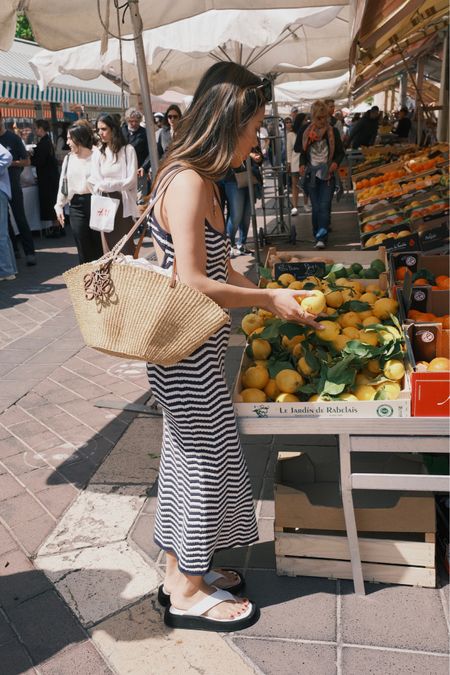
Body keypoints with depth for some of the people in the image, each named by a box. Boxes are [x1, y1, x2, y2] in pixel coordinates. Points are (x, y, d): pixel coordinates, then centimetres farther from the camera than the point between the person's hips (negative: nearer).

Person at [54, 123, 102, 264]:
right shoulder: (68, 159, 11)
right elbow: (63, 183, 15)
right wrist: (59, 205, 12)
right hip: (76, 206, 4)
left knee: (99, 246, 2)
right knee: (83, 250, 6)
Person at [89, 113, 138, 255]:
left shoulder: (128, 150, 0)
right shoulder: (97, 153, 8)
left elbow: (131, 180, -7)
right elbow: (94, 182, 1)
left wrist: (106, 184, -11)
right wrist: (118, 184, -14)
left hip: (123, 204, -3)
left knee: (126, 248, -1)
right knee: (109, 248, 3)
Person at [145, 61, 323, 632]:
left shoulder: (197, 178, 12)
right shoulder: (189, 182, -20)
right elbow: (193, 284, -24)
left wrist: (266, 296, 9)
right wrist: (268, 299, -13)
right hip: (188, 354, -10)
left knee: (185, 453, 19)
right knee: (204, 459, 4)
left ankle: (180, 568, 38)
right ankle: (187, 594, 25)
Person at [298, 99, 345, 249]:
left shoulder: (333, 132, 1)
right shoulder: (306, 132, 5)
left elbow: (341, 152, 6)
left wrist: (336, 162, -15)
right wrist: (302, 165, -6)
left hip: (327, 175, -2)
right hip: (311, 175, 2)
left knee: (324, 207, -11)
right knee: (316, 207, 4)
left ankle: (322, 238, -17)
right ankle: (318, 235, 14)